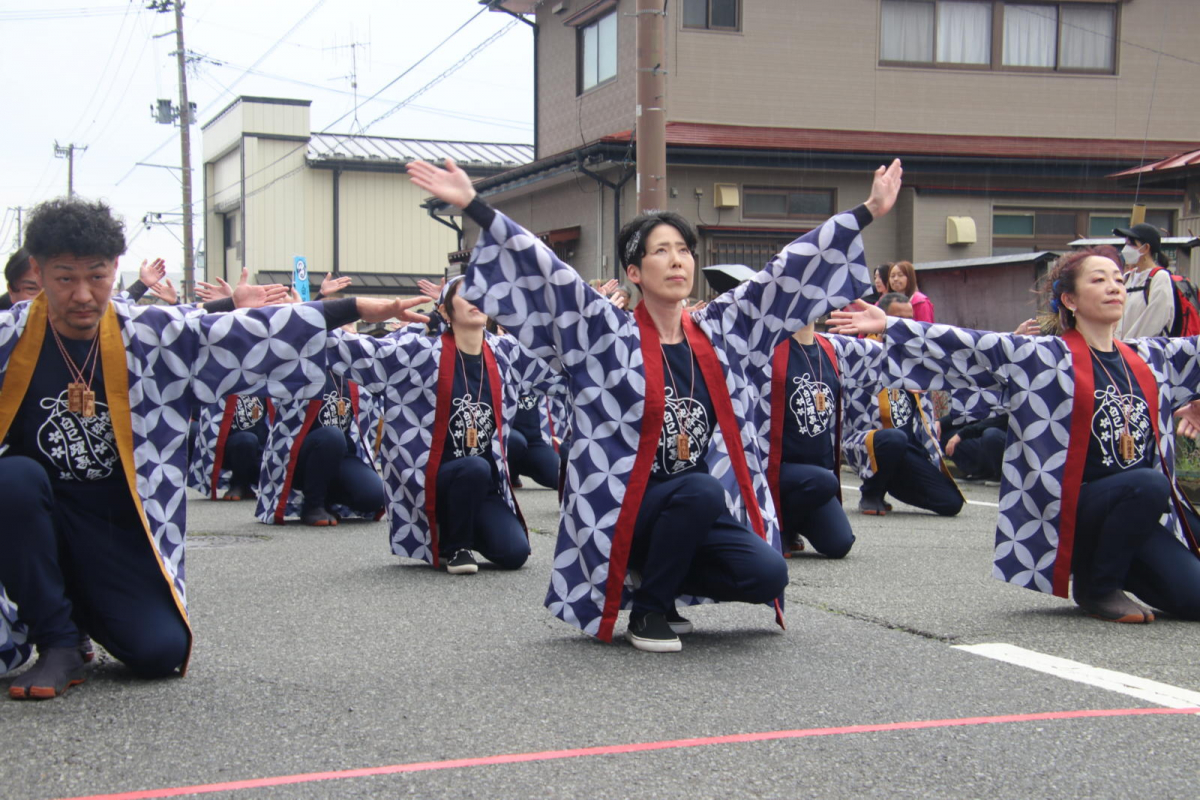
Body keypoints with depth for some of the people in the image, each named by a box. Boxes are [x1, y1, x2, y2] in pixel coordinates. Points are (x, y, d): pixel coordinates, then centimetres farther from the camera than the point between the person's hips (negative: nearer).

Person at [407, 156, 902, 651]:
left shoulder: (721, 330, 7)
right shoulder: (608, 336, -5)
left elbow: (791, 269, 8)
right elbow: (542, 272, -13)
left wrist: (869, 210, 11)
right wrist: (472, 205, -22)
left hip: (702, 511, 5)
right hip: (624, 512, -5)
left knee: (768, 575, -20)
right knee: (702, 491, -35)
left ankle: (659, 578, 10)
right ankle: (647, 610, -12)